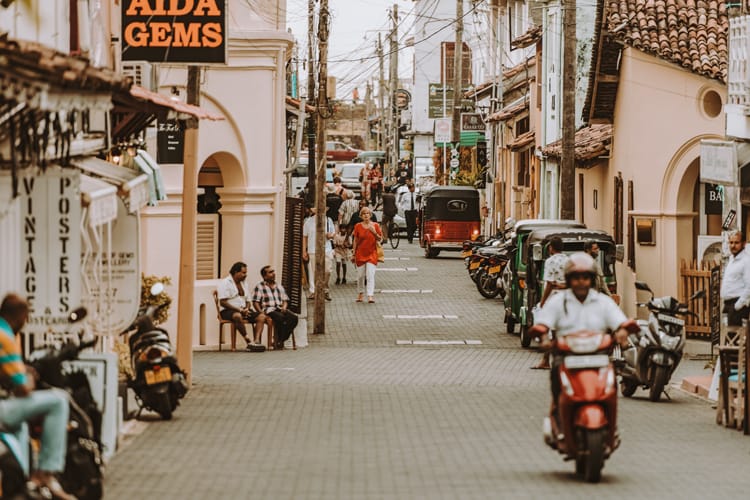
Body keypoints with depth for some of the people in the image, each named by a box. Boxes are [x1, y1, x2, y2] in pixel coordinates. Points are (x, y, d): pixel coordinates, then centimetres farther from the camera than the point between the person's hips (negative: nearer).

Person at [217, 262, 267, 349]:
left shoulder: (244, 283, 19)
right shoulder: (225, 283, -5)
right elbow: (223, 302, -14)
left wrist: (246, 309, -4)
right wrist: (239, 310, -19)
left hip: (243, 310, 7)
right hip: (228, 311, -7)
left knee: (261, 317, -17)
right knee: (237, 316, -41)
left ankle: (256, 341, -34)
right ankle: (248, 341, -38)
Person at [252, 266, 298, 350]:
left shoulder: (279, 286, 22)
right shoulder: (259, 286, 4)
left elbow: (285, 300, 23)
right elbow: (255, 303, -5)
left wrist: (284, 307, -2)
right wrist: (263, 315, -19)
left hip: (280, 309, 6)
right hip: (267, 310, -6)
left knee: (294, 318, -24)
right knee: (280, 318, -37)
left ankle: (281, 340, -20)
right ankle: (277, 341, -23)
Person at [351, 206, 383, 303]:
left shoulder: (375, 225, 0)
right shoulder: (358, 226, 3)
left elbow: (380, 239, 2)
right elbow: (355, 241, 8)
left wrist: (374, 232, -17)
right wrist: (354, 254, 7)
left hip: (372, 253, -2)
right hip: (360, 254, 2)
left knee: (370, 275, -11)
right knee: (360, 276, 7)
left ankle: (370, 296, -15)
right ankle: (360, 294, 23)